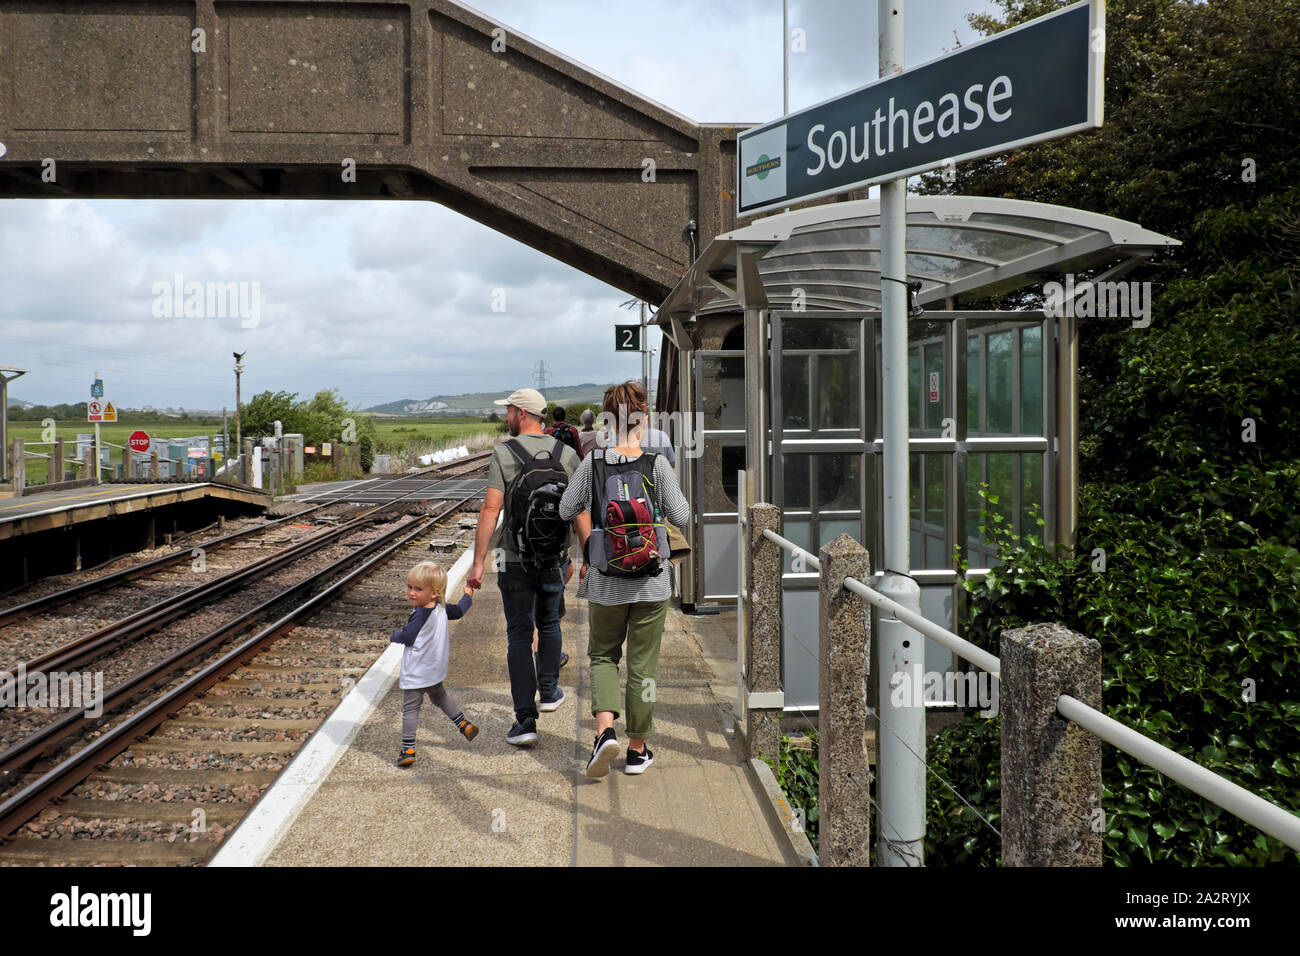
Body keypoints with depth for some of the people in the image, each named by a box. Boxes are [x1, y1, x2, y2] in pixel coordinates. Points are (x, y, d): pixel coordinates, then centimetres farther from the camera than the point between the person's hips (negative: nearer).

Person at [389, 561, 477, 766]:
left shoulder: (420, 615, -24)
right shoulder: (441, 608, 1)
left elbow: (407, 637, -24)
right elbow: (458, 611, 20)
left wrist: (393, 636, -2)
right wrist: (468, 596, 38)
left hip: (416, 674, -8)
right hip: (436, 670, 8)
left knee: (410, 707, -1)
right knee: (440, 695, 31)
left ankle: (408, 749, 0)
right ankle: (463, 724, 35)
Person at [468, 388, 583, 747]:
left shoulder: (504, 454, -10)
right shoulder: (567, 453, 0)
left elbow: (491, 510, -15)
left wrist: (477, 563, -11)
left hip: (516, 561, -3)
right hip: (556, 558, 3)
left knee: (519, 636, 2)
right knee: (549, 624, 24)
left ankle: (525, 719, -3)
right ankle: (549, 692, 39)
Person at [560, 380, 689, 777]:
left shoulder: (592, 462, -6)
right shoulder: (657, 464, -10)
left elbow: (566, 510, 1)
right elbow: (681, 517, -6)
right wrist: (673, 490, 11)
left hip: (605, 581, 1)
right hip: (651, 582, -1)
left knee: (603, 654, 19)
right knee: (642, 663, 11)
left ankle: (605, 728, -3)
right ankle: (637, 749, 21)